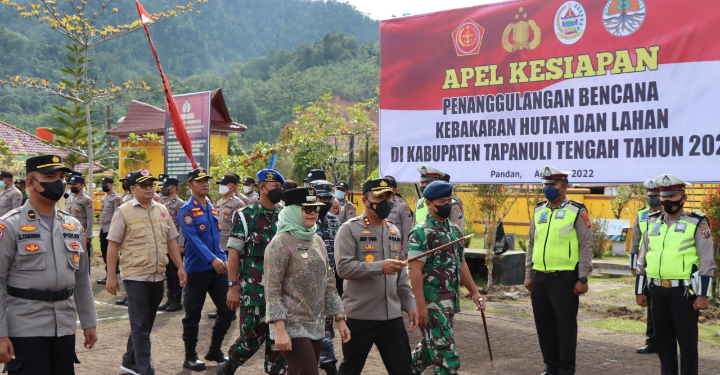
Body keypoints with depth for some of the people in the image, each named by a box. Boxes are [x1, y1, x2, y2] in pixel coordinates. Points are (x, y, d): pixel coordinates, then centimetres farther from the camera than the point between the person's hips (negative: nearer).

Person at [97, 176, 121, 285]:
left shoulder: (116, 198, -10)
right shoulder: (104, 198, 17)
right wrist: (100, 229, 20)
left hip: (110, 229, -9)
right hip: (103, 228, 9)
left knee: (109, 252, -7)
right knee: (103, 250, 12)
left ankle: (109, 276, -4)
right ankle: (115, 269, 27)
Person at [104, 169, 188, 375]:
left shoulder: (162, 210, 11)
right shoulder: (124, 212, -4)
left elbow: (171, 240, 16)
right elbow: (113, 245, -5)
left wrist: (180, 267, 9)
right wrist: (111, 276, -8)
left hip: (158, 276, 6)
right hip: (135, 276, -6)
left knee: (146, 323, 14)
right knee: (140, 325, -5)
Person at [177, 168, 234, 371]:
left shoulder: (212, 209, 13)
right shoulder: (187, 210, -9)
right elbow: (193, 239, -21)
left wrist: (224, 259, 8)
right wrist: (212, 259, -31)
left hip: (217, 268, 6)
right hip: (197, 269, -6)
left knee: (227, 309, 7)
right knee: (193, 314, 3)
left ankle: (215, 350, 23)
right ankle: (190, 356, 15)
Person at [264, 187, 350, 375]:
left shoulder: (317, 241, 11)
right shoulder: (281, 243, -10)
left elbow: (329, 284, 15)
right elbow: (272, 290, -14)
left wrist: (340, 318, 10)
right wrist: (280, 330, -19)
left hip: (316, 326, 7)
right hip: (292, 327, -7)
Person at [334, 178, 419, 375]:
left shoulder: (394, 231, 14)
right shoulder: (350, 229, -7)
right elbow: (343, 268, -18)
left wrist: (409, 304, 14)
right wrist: (380, 267, -24)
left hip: (392, 316, 6)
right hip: (360, 316, -5)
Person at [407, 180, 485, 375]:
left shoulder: (455, 230, 13)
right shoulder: (421, 233, -13)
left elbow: (460, 264, 20)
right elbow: (415, 270, -17)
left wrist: (474, 293, 18)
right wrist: (420, 305, -21)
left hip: (451, 301, 8)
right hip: (432, 301, -8)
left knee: (431, 346, 19)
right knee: (446, 352, -8)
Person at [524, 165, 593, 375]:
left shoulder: (577, 212, -4)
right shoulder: (538, 211, 13)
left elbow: (586, 247, -7)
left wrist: (582, 279, -11)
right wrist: (528, 274, 15)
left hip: (564, 279, -6)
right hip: (539, 278, 6)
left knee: (566, 326, 1)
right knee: (544, 325, 11)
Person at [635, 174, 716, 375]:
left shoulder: (697, 224, -3)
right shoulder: (652, 222, 11)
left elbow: (707, 263, -6)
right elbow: (642, 260, 15)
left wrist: (703, 295, -11)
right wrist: (639, 291, 13)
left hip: (684, 291, -5)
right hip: (657, 291, 5)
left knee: (687, 341, 1)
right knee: (663, 341, 12)